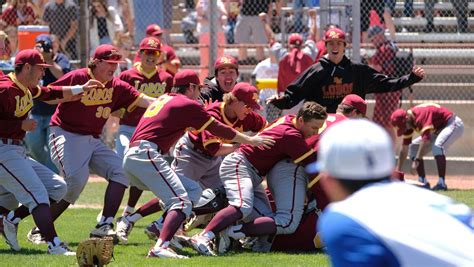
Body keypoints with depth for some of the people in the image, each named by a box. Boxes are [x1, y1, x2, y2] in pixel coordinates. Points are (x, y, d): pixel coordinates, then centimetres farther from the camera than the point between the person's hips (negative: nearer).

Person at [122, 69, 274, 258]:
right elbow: (217, 129, 7)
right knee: (181, 202, -17)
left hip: (130, 157, 9)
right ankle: (160, 247, -38)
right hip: (147, 155, -9)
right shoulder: (188, 104, 3)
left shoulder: (162, 99, 27)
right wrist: (249, 140, 18)